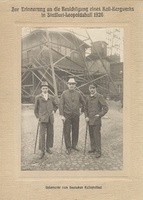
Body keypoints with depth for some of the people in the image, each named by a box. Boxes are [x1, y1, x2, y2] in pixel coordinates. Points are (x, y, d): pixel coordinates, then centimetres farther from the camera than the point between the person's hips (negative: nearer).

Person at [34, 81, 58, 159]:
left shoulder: (51, 97, 10)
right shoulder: (38, 98, 3)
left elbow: (56, 106, 26)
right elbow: (36, 109, 11)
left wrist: (53, 111, 12)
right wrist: (38, 117, 6)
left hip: (50, 118, 3)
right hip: (42, 118, -3)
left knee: (50, 134, 7)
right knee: (42, 134, -9)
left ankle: (48, 148, 23)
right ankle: (42, 151, -6)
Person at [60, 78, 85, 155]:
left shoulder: (78, 93, 5)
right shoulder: (64, 93, -1)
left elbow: (83, 102, 19)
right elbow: (61, 104, -3)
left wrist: (82, 111, 18)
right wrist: (62, 115, -9)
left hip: (76, 115, 2)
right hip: (67, 115, -2)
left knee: (75, 131, 7)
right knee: (67, 131, 0)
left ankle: (74, 145, 23)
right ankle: (68, 147, 10)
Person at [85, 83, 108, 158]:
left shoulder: (99, 97, -7)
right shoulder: (88, 98, 11)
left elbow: (106, 108, -9)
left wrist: (99, 115, -12)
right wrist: (86, 116, 6)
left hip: (96, 120, -6)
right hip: (89, 120, 6)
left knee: (97, 135, -4)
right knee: (91, 135, 12)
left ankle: (98, 151, 3)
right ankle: (93, 148, 25)